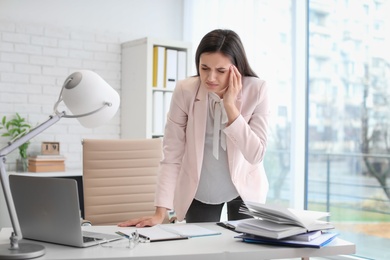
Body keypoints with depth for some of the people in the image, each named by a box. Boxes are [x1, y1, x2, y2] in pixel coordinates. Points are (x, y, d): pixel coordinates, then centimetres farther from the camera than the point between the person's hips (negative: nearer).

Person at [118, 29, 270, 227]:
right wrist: (160, 212, -23)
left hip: (245, 190, 1)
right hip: (199, 193, 0)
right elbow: (172, 155, -17)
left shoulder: (257, 90, -18)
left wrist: (230, 105, -28)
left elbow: (255, 155, -21)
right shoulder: (185, 91, -19)